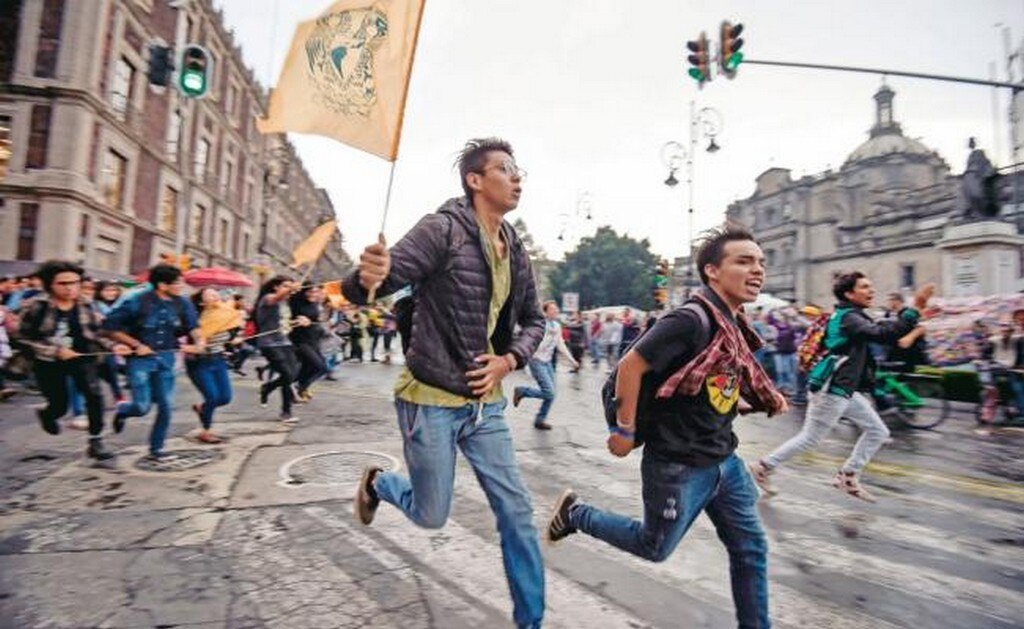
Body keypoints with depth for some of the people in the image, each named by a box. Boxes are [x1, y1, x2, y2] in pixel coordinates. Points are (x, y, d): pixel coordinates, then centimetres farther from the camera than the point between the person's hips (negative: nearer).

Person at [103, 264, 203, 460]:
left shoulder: (182, 304, -2)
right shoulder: (137, 302, -13)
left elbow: (192, 325, 0)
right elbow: (110, 326, -7)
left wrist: (199, 340, -22)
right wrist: (136, 345, -12)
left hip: (166, 358, 4)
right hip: (140, 358, -4)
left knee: (165, 406, 3)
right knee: (142, 407, -6)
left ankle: (156, 448, 19)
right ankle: (121, 410, 31)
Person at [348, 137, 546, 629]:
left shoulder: (516, 251, 7)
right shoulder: (442, 229, -14)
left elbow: (533, 320, 15)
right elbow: (384, 276, -20)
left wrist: (510, 360, -3)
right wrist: (366, 279, -45)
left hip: (485, 403, 6)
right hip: (431, 401, -6)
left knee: (517, 514, 7)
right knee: (431, 516, 10)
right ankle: (377, 482, 43)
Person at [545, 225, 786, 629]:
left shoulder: (734, 326, 5)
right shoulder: (692, 321, -24)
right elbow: (630, 366, -23)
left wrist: (764, 400, 4)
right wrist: (625, 431, -17)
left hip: (724, 459, 8)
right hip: (679, 465, -8)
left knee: (751, 549, 14)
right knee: (655, 548, 11)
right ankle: (575, 513, 30)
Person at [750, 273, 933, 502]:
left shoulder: (850, 316, 14)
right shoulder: (849, 318, -18)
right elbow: (884, 335, -30)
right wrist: (915, 309, -29)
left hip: (845, 390, 10)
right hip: (832, 390, -10)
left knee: (878, 432, 11)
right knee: (809, 438, 0)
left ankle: (847, 477, 19)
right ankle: (763, 467, 12)